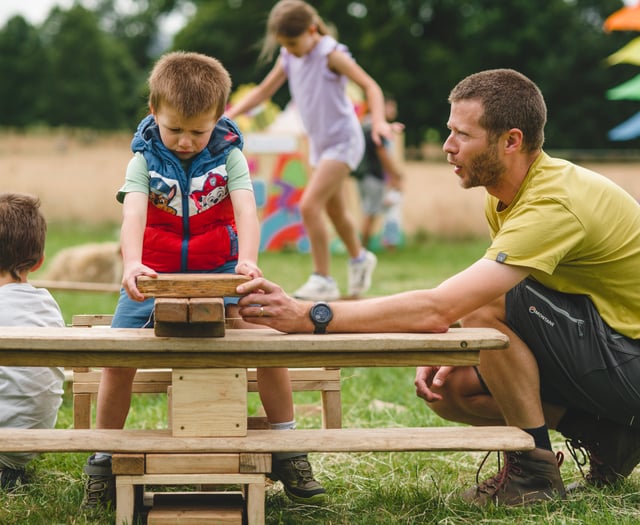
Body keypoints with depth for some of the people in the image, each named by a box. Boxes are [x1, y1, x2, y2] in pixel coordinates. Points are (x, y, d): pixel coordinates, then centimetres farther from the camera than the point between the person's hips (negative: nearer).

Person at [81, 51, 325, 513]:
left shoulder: (228, 156, -6)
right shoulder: (145, 160, -7)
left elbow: (245, 210, -20)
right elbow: (133, 214, -23)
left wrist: (247, 261, -40)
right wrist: (131, 264, -44)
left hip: (219, 271, 0)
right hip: (154, 274, 0)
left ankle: (288, 452, -4)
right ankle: (102, 463, 8)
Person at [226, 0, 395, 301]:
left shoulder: (330, 54, -17)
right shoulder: (289, 58, 2)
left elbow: (370, 86, -20)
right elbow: (264, 90, 9)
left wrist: (378, 121, -36)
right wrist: (230, 114, -2)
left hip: (343, 141, -8)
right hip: (319, 143, 8)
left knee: (309, 205, -18)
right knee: (335, 210, 20)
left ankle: (323, 280, -11)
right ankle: (359, 259, 45)